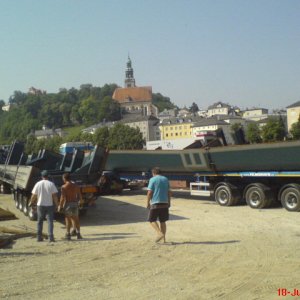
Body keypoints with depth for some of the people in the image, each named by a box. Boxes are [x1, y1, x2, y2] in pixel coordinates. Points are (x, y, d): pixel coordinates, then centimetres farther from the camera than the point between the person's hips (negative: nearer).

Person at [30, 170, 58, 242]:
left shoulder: (38, 184, -1)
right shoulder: (51, 184, -6)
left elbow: (34, 196, 2)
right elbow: (55, 196, -9)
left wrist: (31, 202, 19)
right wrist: (56, 204, 1)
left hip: (40, 205, 2)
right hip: (50, 205, -2)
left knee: (40, 221, 13)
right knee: (50, 221, 0)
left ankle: (39, 237, 16)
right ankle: (51, 237, -9)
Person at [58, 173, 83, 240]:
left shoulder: (64, 187, -10)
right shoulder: (76, 186, 3)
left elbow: (62, 198, -14)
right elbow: (80, 196, 8)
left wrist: (60, 206, -5)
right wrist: (81, 201, 27)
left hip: (67, 204, -3)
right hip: (75, 204, 4)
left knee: (68, 220, 4)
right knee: (76, 219, 13)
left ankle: (68, 234, 7)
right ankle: (78, 233, 12)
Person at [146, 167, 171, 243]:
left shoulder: (152, 180, -4)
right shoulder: (165, 179, 12)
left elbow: (149, 192, -10)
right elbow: (169, 192, 12)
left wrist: (148, 203, -3)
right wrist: (169, 202, 18)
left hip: (155, 203, -5)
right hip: (165, 203, 5)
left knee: (152, 220, 3)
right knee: (162, 221, 11)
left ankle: (160, 233, -16)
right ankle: (163, 238, 11)